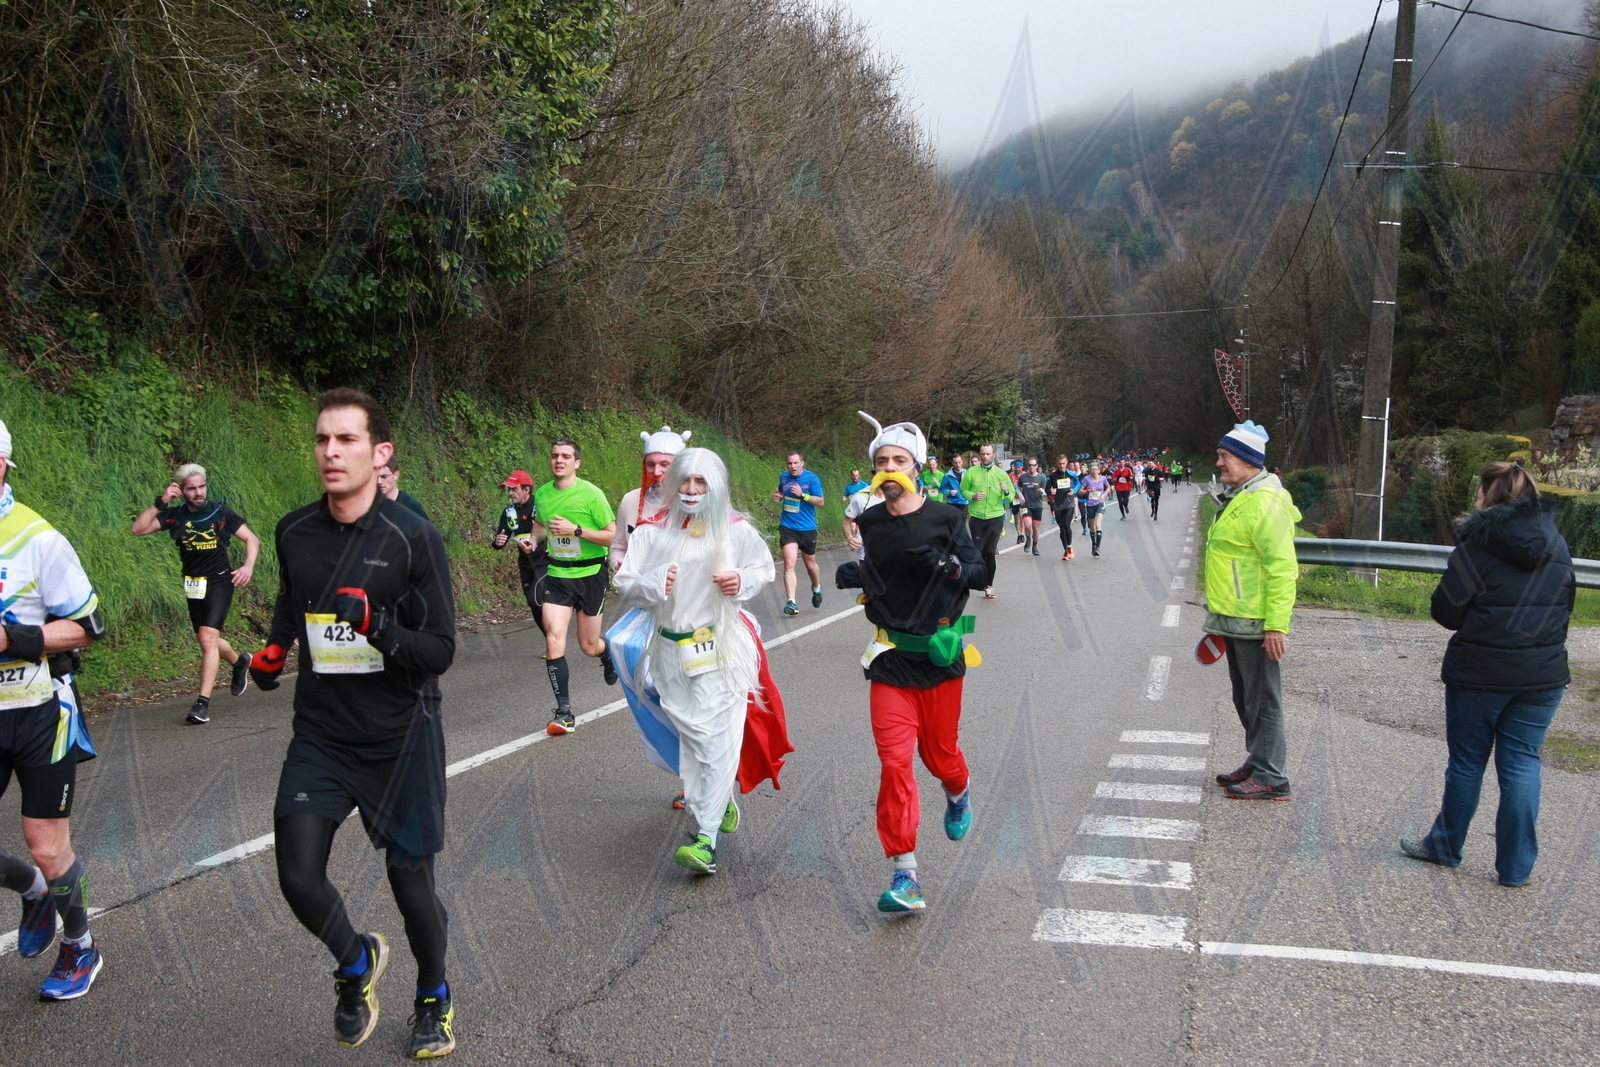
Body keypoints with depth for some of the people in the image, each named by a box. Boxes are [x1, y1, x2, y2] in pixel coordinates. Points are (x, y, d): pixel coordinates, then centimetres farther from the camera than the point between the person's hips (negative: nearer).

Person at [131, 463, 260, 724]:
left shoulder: (220, 512, -7)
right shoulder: (174, 515, -2)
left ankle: (203, 703, -18)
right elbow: (138, 529, -12)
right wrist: (160, 502, -20)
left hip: (219, 582, -4)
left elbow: (252, 539, -4)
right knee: (207, 641, 15)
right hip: (193, 585, 4)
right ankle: (239, 662, 47)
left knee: (208, 637, -17)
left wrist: (248, 566, -20)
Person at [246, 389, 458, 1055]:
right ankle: (356, 963, 29)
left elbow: (440, 651, -14)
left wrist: (380, 627, -31)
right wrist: (273, 649, 6)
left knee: (410, 880, 5)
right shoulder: (294, 532, 1)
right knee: (298, 878, -6)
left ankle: (434, 999, 35)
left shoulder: (413, 538, -14)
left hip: (400, 738, -3)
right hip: (320, 736, 4)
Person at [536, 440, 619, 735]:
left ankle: (609, 654, 47)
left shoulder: (591, 494, -12)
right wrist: (533, 538, 2)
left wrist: (576, 530, -23)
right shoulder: (542, 494, 4)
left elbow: (611, 535, -11)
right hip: (557, 575, 3)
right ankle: (564, 713, -8)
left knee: (589, 646, 8)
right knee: (554, 638, -14)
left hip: (590, 574, -3)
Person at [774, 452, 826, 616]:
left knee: (810, 564, 15)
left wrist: (802, 494, -23)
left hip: (807, 528, -1)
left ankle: (817, 589, 46)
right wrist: (777, 498, 1)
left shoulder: (811, 478, -8)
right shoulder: (783, 477, 5)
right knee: (789, 563, -16)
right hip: (787, 527, 1)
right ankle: (791, 602, -19)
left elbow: (821, 501, -11)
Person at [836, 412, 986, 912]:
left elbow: (981, 573, -6)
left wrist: (948, 566, -26)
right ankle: (905, 876, -3)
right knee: (894, 761, -7)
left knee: (939, 751, 12)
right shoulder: (869, 523, 4)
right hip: (890, 658, 2)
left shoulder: (944, 518, -6)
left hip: (939, 653, -2)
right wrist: (853, 575, -4)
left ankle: (959, 793, 51)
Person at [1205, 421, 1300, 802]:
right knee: (1245, 698, 19)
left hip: (1254, 623, -10)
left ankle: (1269, 778, 9)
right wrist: (1218, 613, 26)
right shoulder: (1236, 498, 15)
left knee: (1261, 699, -1)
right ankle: (1259, 762, 32)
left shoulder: (1263, 502, -19)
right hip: (1233, 620, 10)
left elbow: (1283, 568, -23)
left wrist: (1277, 625, -25)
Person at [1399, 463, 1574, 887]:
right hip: (1543, 674, 4)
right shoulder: (1557, 544, 6)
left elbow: (1447, 610, -12)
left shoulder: (1479, 543, -12)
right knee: (1522, 764, 8)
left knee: (1467, 761, 9)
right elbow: (1565, 605, 14)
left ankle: (1445, 846, 25)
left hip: (1481, 672, -4)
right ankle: (1516, 868, 10)